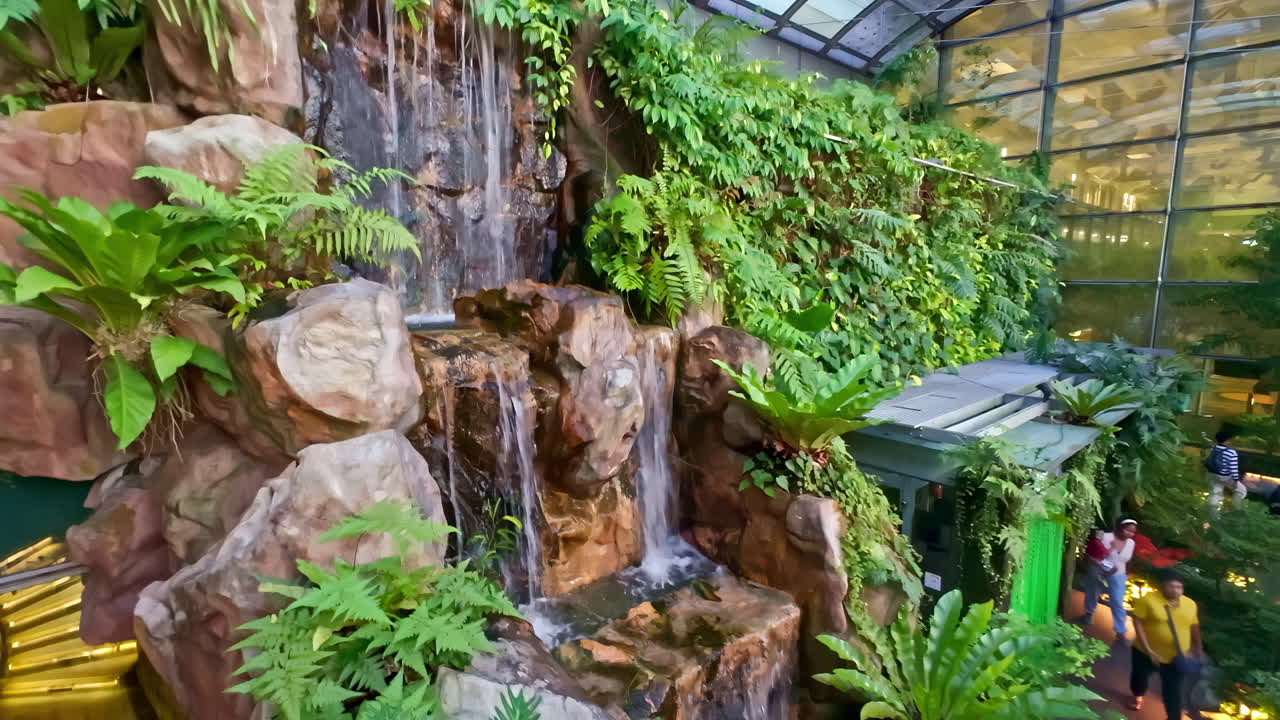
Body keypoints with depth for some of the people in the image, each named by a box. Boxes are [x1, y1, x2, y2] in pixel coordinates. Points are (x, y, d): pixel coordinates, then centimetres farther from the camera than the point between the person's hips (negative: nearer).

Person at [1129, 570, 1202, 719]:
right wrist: (1148, 649, -21)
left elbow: (1194, 627, 10)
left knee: (1173, 692, 3)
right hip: (1147, 653, -1)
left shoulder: (1190, 604, -4)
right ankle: (1137, 696, 50)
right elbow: (1138, 622, -18)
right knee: (1140, 677, 21)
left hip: (1176, 657, 1)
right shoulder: (1148, 600, -20)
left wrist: (1198, 648, 18)